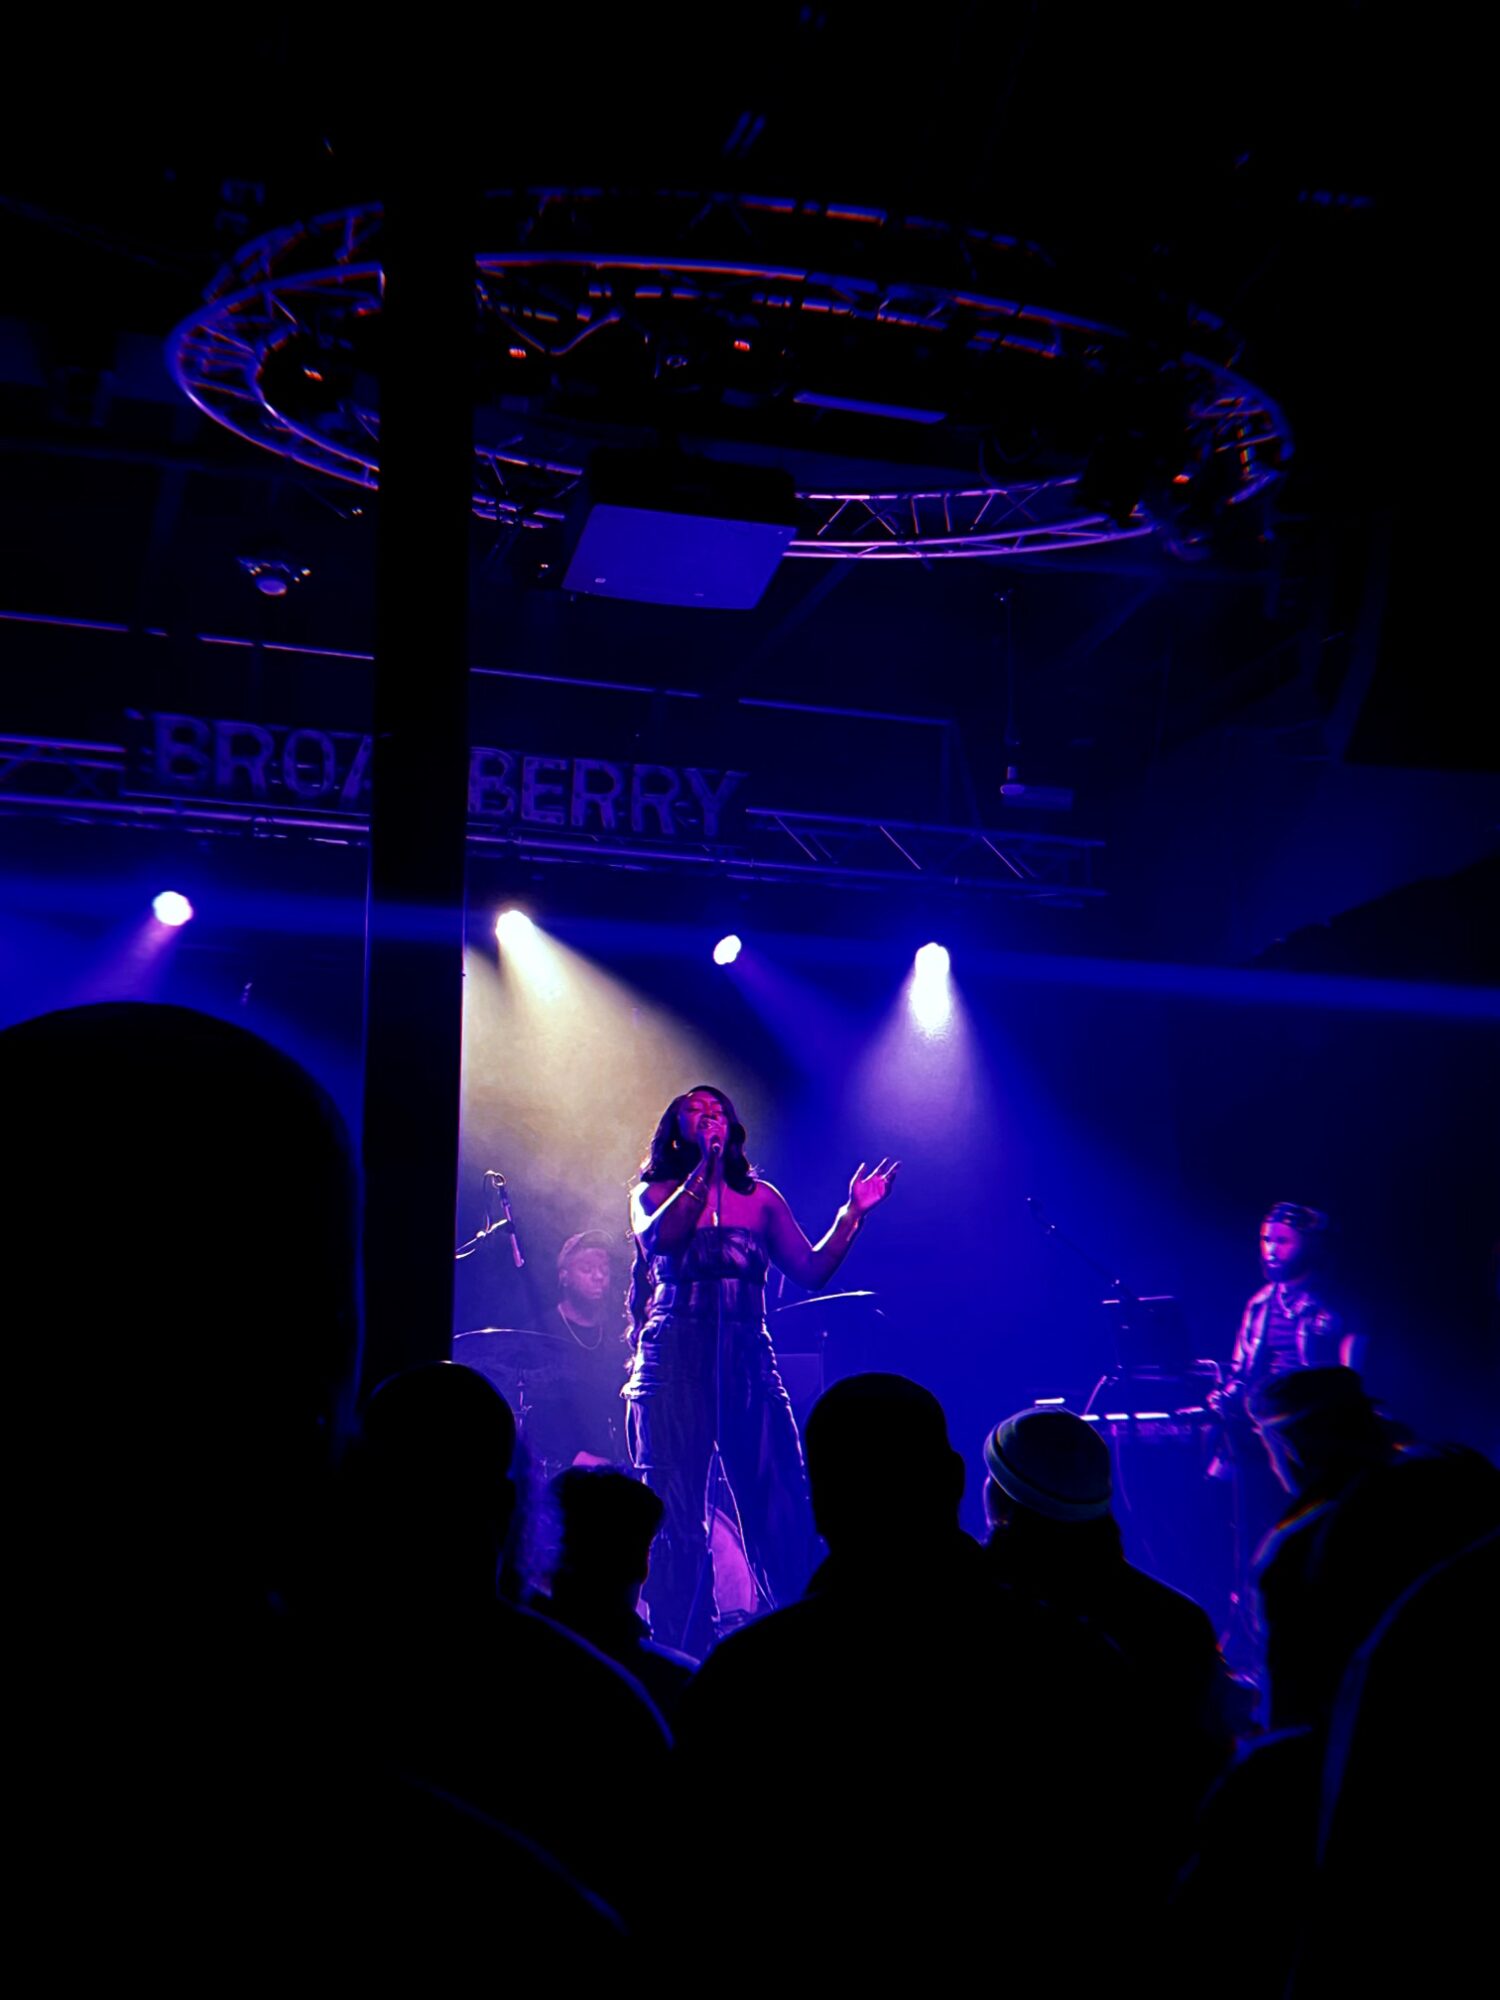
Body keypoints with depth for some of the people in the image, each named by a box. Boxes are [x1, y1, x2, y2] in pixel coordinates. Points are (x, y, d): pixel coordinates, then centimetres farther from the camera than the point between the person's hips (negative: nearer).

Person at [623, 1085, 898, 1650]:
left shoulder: (762, 1197, 17)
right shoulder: (654, 1192, 10)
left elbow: (811, 1270, 10)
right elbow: (657, 1239, -13)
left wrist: (853, 1213, 1)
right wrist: (704, 1169, -17)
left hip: (749, 1362, 2)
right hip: (676, 1364, -2)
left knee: (781, 1509, -6)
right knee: (677, 1519, -4)